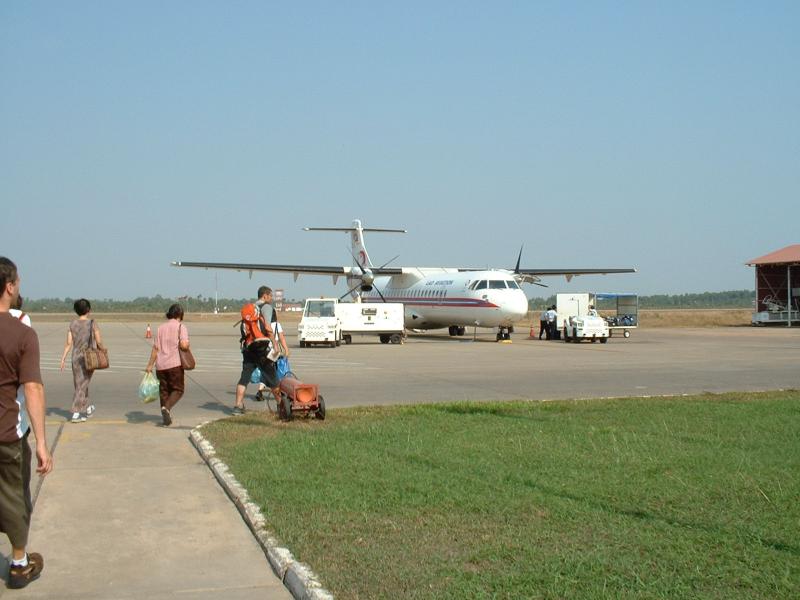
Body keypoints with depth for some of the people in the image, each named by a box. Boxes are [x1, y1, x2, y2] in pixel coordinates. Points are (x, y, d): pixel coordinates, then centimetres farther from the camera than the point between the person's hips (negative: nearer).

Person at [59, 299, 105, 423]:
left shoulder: (72, 323, -1)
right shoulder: (92, 323, -9)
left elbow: (69, 343, -4)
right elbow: (99, 341, -9)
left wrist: (63, 358, 0)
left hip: (76, 357, 3)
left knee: (80, 384, 16)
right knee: (82, 386, 2)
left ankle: (88, 408, 29)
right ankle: (76, 414, 0)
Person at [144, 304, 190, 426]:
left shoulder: (161, 327, 10)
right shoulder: (180, 326, -4)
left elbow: (155, 348, 7)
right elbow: (184, 345, -18)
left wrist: (150, 365, 11)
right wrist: (187, 346, 5)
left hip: (160, 365, 5)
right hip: (175, 364, -5)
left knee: (164, 390, 14)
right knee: (178, 389, 5)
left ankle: (166, 418, 17)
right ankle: (167, 407, -19)